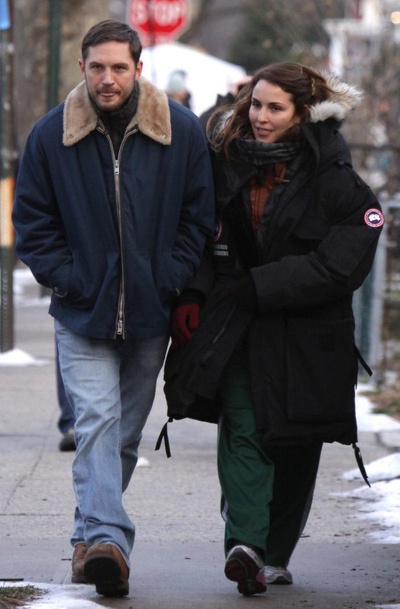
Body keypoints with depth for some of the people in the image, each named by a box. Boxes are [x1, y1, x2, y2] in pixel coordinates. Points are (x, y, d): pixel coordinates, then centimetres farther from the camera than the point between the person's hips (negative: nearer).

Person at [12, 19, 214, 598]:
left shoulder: (182, 131, -1)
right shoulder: (51, 136, -2)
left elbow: (200, 215, 5)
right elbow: (32, 222, 4)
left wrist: (171, 281, -6)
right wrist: (67, 281, -7)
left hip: (152, 312, 2)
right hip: (83, 312, -1)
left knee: (125, 432, 9)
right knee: (96, 420, -16)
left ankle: (92, 537, 24)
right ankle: (107, 538, -25)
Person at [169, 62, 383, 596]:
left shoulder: (336, 181, -8)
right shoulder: (227, 162, 4)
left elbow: (338, 267, -13)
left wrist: (256, 287, -16)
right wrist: (193, 295, 0)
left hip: (305, 335, -1)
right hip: (235, 325, 1)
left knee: (294, 445, 3)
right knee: (241, 427, -11)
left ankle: (275, 555, 8)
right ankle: (245, 542, -17)